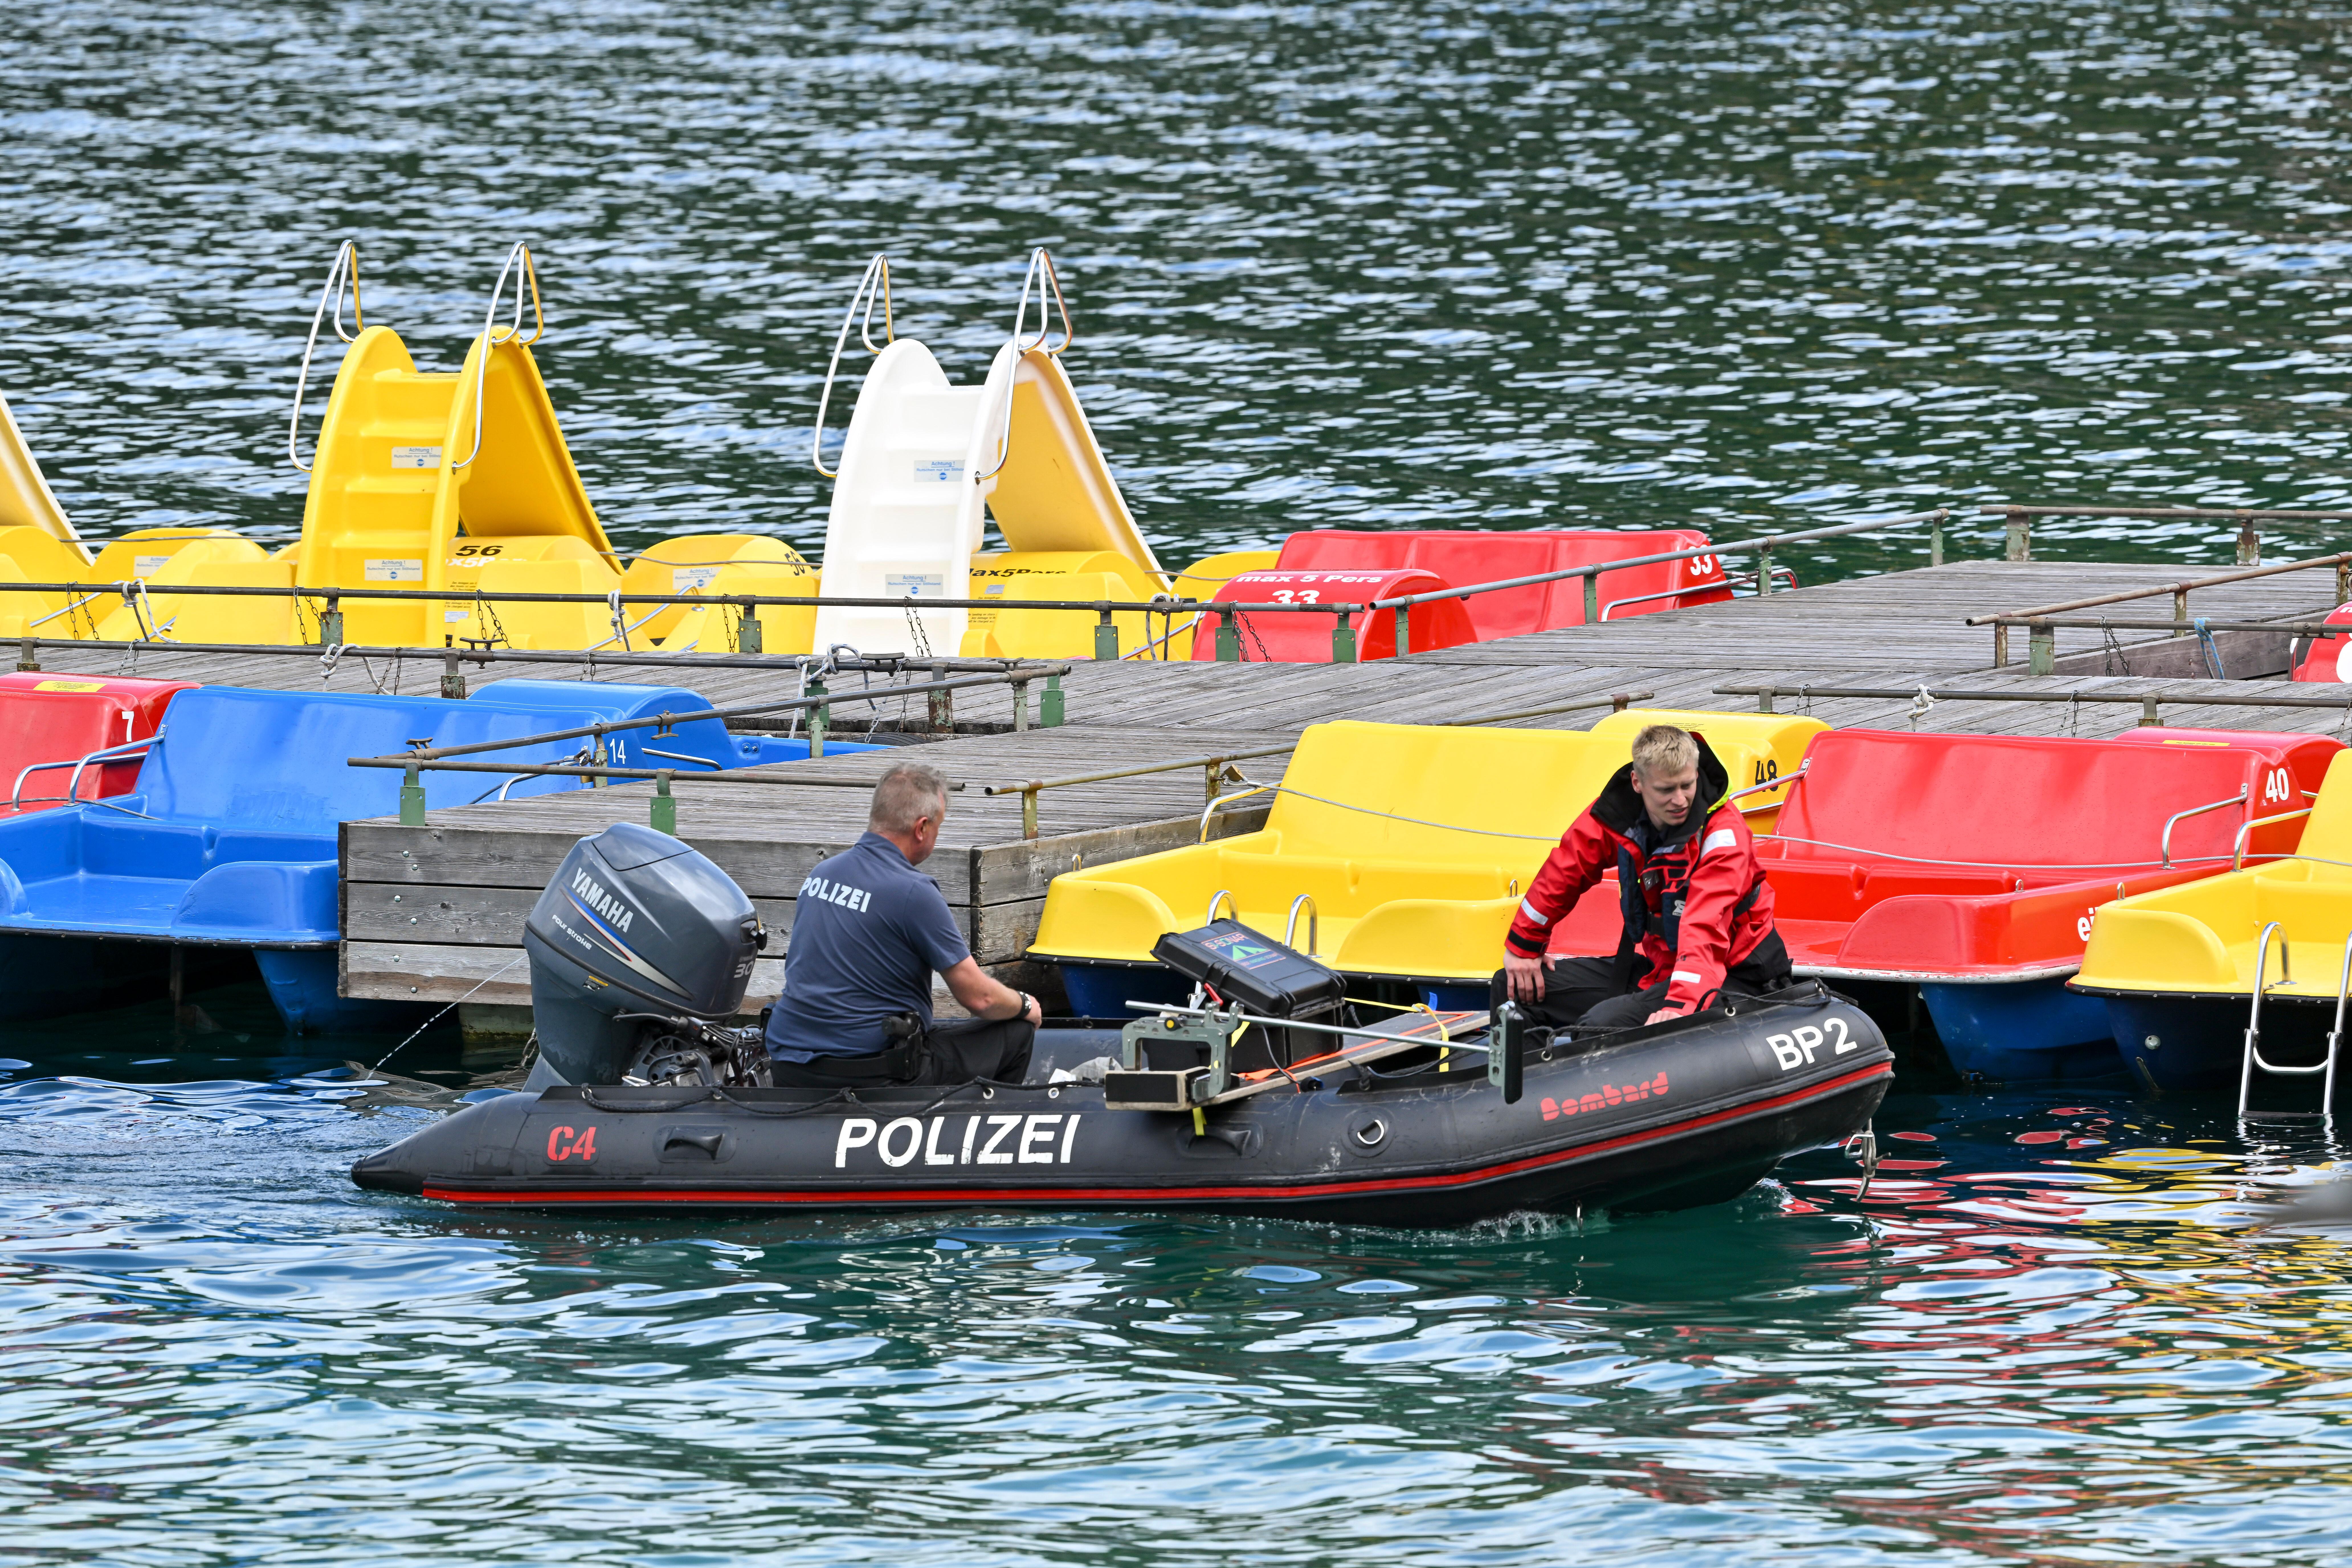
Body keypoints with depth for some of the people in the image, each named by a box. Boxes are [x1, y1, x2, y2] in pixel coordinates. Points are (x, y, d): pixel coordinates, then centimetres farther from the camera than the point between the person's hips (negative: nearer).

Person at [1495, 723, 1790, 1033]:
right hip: (1656, 965, 7)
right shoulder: (1617, 811, -5)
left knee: (1605, 1023, -32)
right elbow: (1561, 874, 10)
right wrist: (1523, 945, 13)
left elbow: (1707, 927, -34)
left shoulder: (1723, 830, -22)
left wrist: (1680, 1003, -46)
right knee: (1514, 986, 3)